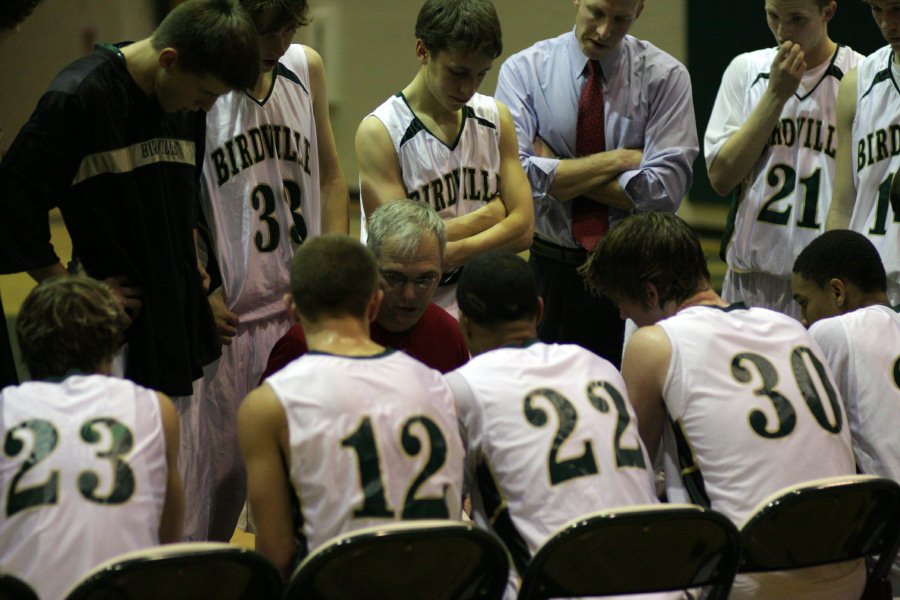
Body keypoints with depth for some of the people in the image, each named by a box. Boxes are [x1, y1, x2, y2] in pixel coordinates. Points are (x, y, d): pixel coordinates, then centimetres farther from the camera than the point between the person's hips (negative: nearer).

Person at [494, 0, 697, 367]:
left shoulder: (665, 77, -3)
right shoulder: (524, 70, -2)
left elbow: (665, 189, -14)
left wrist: (560, 175, -14)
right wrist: (618, 159, -15)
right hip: (554, 271, 0)